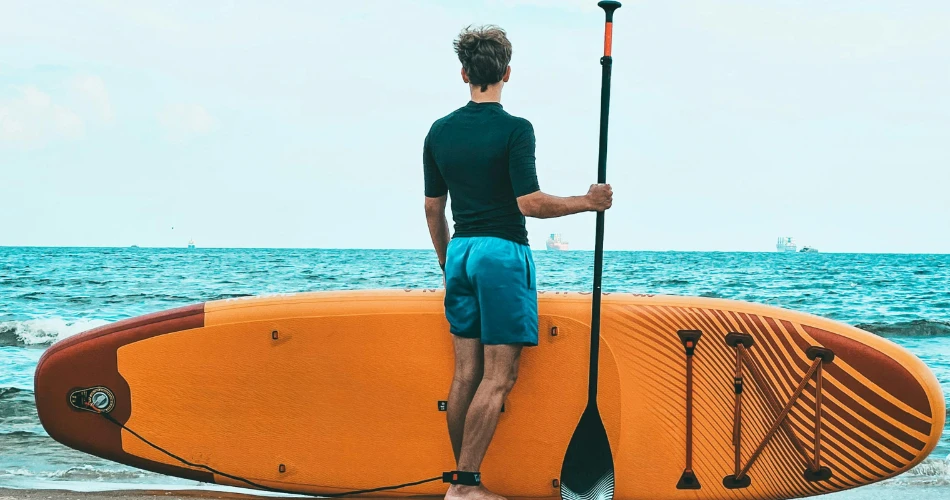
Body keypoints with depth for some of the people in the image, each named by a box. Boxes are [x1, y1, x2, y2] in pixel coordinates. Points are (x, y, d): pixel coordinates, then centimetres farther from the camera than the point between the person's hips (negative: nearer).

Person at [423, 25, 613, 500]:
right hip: (502, 252, -6)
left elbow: (432, 207, 13)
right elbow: (530, 203, -16)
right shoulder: (514, 129, -11)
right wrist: (588, 202, -2)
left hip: (460, 251, 6)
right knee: (498, 377, -4)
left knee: (466, 374, 9)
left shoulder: (440, 132, 8)